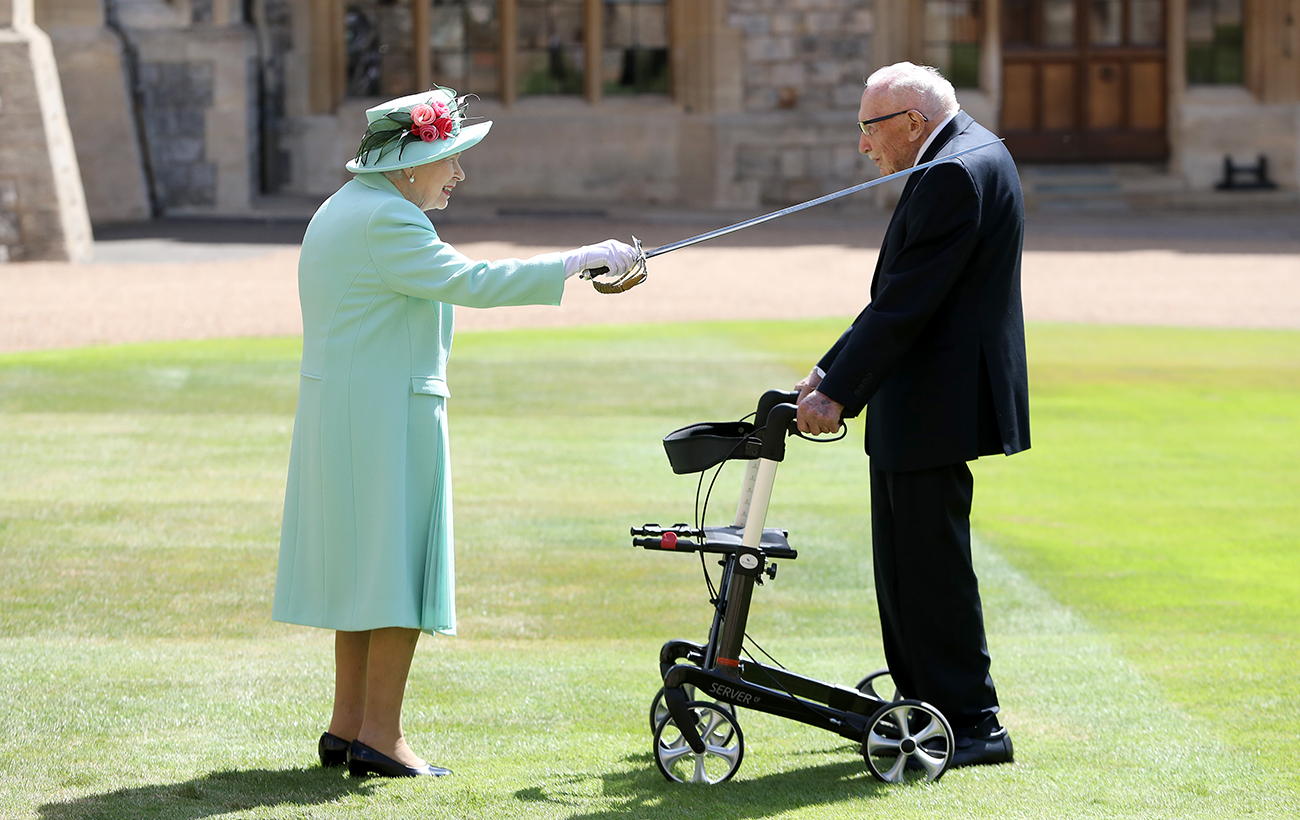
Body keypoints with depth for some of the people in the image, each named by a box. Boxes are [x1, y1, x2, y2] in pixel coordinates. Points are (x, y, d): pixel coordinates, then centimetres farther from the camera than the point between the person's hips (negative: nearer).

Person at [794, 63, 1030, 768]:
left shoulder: (957, 174, -18)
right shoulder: (965, 159, 15)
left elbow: (907, 302, -22)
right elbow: (899, 294, 18)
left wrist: (838, 393, -19)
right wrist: (832, 370, 14)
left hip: (937, 407, -11)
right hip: (917, 406, 11)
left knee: (932, 565, -6)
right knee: (904, 562, 16)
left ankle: (972, 724, 0)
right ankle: (921, 703, 24)